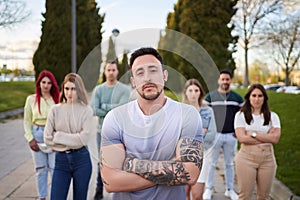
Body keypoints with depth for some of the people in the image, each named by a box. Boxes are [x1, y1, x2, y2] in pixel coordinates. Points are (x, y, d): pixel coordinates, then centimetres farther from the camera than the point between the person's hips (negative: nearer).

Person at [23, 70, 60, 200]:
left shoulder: (57, 99, -1)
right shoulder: (31, 99, 2)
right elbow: (27, 121, 6)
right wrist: (30, 139, -3)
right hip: (37, 135, 1)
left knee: (54, 168, -2)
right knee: (41, 169, 10)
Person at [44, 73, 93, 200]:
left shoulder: (86, 110, -4)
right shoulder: (55, 110, 1)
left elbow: (84, 138, -14)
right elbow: (48, 138, -3)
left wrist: (59, 136, -9)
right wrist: (73, 140, -8)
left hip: (81, 159, -1)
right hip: (61, 159, 1)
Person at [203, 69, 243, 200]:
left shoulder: (237, 98, 7)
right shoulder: (210, 96, 1)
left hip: (231, 135, 2)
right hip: (214, 135, -2)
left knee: (229, 163, 12)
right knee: (211, 163, 4)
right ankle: (208, 189, 16)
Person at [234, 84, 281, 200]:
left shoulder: (272, 116, 8)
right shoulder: (240, 115, 2)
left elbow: (275, 138, -5)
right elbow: (242, 138, -10)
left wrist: (253, 134, -9)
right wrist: (266, 137, -6)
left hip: (267, 159, 2)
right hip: (246, 158, -2)